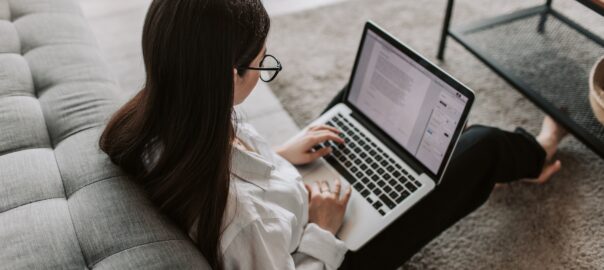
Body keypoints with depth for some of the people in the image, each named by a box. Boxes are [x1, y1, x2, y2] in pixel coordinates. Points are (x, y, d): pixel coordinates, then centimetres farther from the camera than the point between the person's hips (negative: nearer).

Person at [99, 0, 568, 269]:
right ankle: (532, 155, 43)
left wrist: (278, 156, 0)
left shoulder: (153, 124, -21)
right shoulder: (239, 213, -44)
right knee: (480, 146, 1)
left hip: (293, 220, 7)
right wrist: (322, 232, -19)